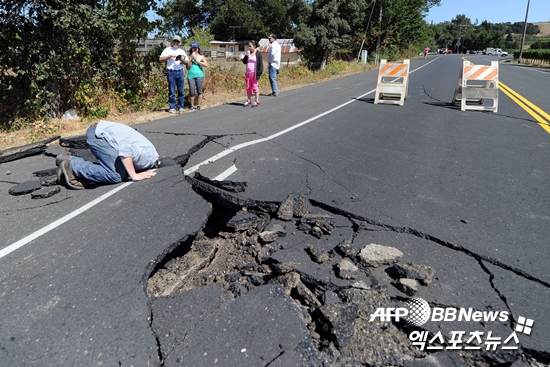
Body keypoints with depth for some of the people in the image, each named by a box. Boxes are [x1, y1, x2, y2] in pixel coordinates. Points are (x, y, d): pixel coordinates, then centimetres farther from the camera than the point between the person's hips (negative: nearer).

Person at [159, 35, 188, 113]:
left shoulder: (182, 51, 18)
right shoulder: (167, 50, 10)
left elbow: (187, 62, 14)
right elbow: (160, 59, 1)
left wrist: (182, 60, -7)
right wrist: (170, 56, -9)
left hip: (180, 72, 2)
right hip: (171, 72, -2)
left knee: (181, 91, 3)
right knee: (171, 91, -2)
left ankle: (180, 107, 11)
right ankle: (172, 107, 5)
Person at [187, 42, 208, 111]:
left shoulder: (201, 56, 9)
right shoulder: (190, 57, 10)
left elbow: (206, 65, -4)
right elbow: (188, 66, 3)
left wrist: (197, 61, -5)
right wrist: (191, 59, -5)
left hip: (199, 75, 0)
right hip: (191, 76, 0)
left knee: (199, 91, 0)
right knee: (191, 91, -3)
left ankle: (198, 106, 7)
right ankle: (192, 106, 7)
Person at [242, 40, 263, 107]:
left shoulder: (258, 54, -6)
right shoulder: (248, 53, 13)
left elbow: (261, 64, -9)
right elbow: (244, 62, 13)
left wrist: (258, 74, -15)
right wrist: (246, 56, -5)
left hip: (254, 73, -6)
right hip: (248, 73, 6)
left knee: (255, 87, -5)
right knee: (248, 87, 8)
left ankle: (257, 102, 2)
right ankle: (249, 101, 16)